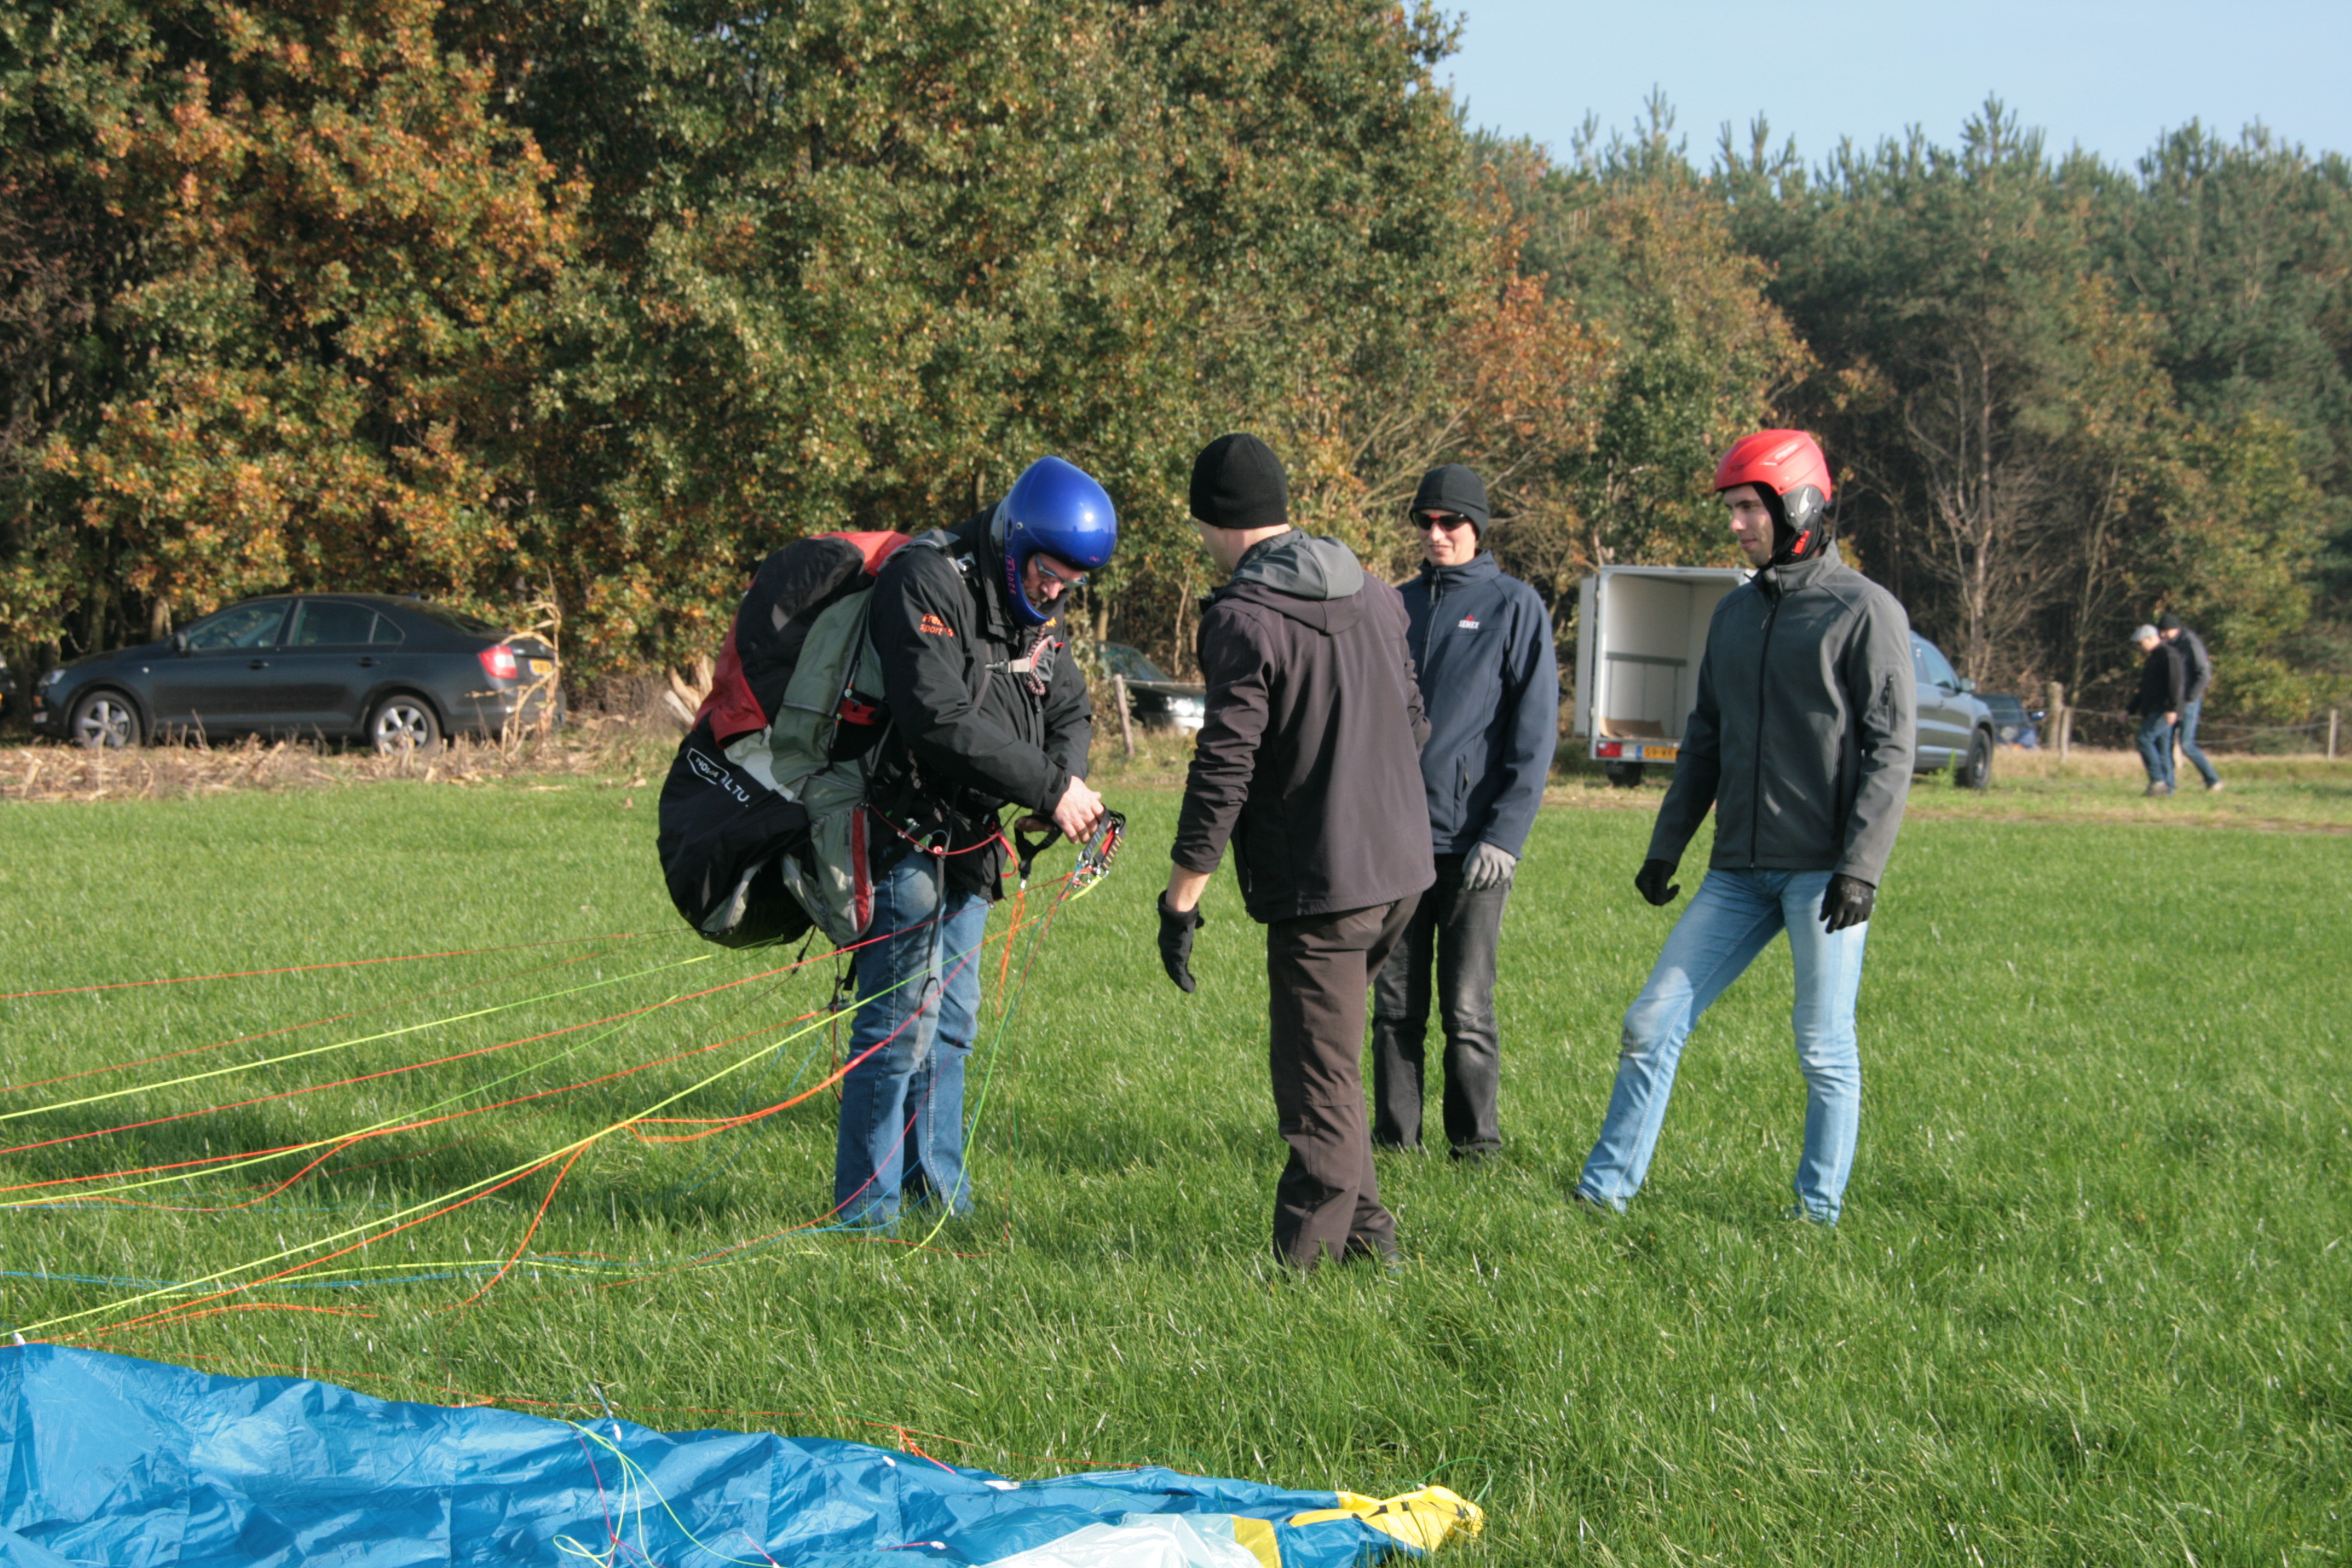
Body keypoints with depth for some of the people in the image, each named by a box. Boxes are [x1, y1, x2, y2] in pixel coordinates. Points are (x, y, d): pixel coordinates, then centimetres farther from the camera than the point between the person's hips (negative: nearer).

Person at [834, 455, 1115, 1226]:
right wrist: (1048, 789, -25)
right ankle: (866, 1213, -3)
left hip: (969, 841, 9)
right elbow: (941, 721, -28)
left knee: (950, 1021, 15)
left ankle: (938, 1192, 25)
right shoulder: (927, 582, -19)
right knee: (900, 1022, -8)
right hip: (908, 835, -9)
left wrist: (1069, 779, -9)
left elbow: (1068, 708, 14)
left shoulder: (1031, 605, 10)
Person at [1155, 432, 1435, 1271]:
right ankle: (1365, 1230, 22)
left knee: (1319, 1076, -3)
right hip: (1400, 864, 8)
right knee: (1329, 1052, 22)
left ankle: (1307, 1257, 1)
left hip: (1316, 881, -8)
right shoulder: (1375, 595, 8)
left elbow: (1224, 770, -17)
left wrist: (1180, 901, -12)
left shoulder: (1244, 620, -15)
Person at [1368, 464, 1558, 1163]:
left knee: (1467, 1007, -2)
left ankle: (1476, 1145, 8)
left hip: (1472, 840, -4)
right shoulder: (1396, 607, 13)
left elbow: (1534, 727, -4)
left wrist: (1506, 834, -11)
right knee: (1395, 1004, 6)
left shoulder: (1515, 607, 0)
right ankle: (1393, 1137, 13)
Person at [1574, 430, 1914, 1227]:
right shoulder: (1735, 614, 16)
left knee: (1825, 1049, 0)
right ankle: (1604, 1191, 6)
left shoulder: (1865, 610, -5)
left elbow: (1890, 749, -9)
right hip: (1739, 870, 6)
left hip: (1823, 871, -6)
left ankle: (1819, 1209, 11)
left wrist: (1861, 865, -17)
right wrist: (1665, 847, 15)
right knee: (1654, 1021, 0)